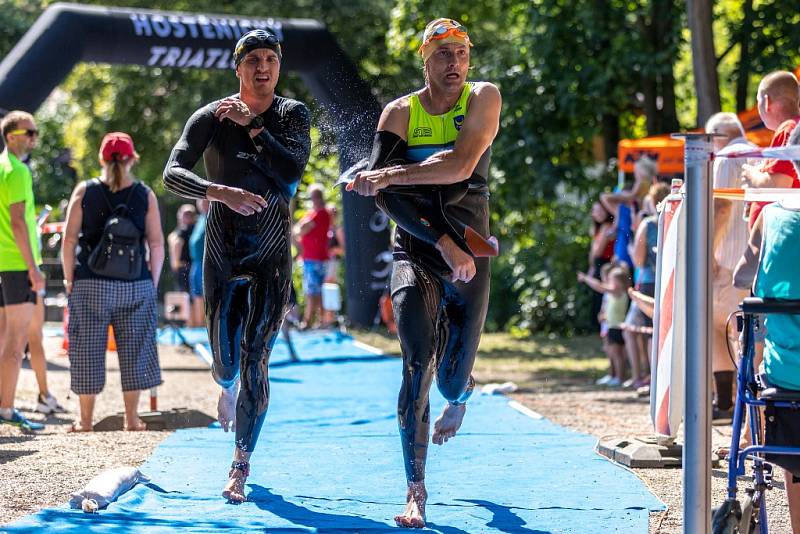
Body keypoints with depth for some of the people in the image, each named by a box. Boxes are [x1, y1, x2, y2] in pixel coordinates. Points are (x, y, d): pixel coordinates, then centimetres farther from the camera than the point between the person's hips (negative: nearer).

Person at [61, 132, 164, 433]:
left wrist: (69, 280, 3)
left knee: (88, 351, 6)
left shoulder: (84, 192, -1)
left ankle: (85, 420, 9)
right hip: (136, 285, 1)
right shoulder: (145, 195, 1)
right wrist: (153, 283, 7)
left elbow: (69, 241, -4)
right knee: (134, 350, 10)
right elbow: (157, 244, 0)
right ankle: (131, 418, 12)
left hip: (90, 284, -1)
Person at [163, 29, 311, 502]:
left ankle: (242, 465, 4)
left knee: (255, 360, -8)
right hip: (222, 252, 1)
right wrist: (221, 191, -32)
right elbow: (173, 173, -17)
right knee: (226, 363, 5)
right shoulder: (211, 118, -5)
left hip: (272, 255, -1)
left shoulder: (293, 116, -3)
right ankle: (228, 388, 45)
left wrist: (252, 125, -20)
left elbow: (291, 174, -19)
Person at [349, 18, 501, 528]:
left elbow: (460, 167, -18)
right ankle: (416, 491, -14)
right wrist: (442, 241, -21)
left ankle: (460, 395, 47)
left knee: (452, 381, 4)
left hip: (470, 257, 0)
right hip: (415, 251, 0)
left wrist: (392, 174, -18)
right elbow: (385, 194, -11)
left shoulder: (484, 98, -3)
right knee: (418, 363, -20)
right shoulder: (400, 112, -1)